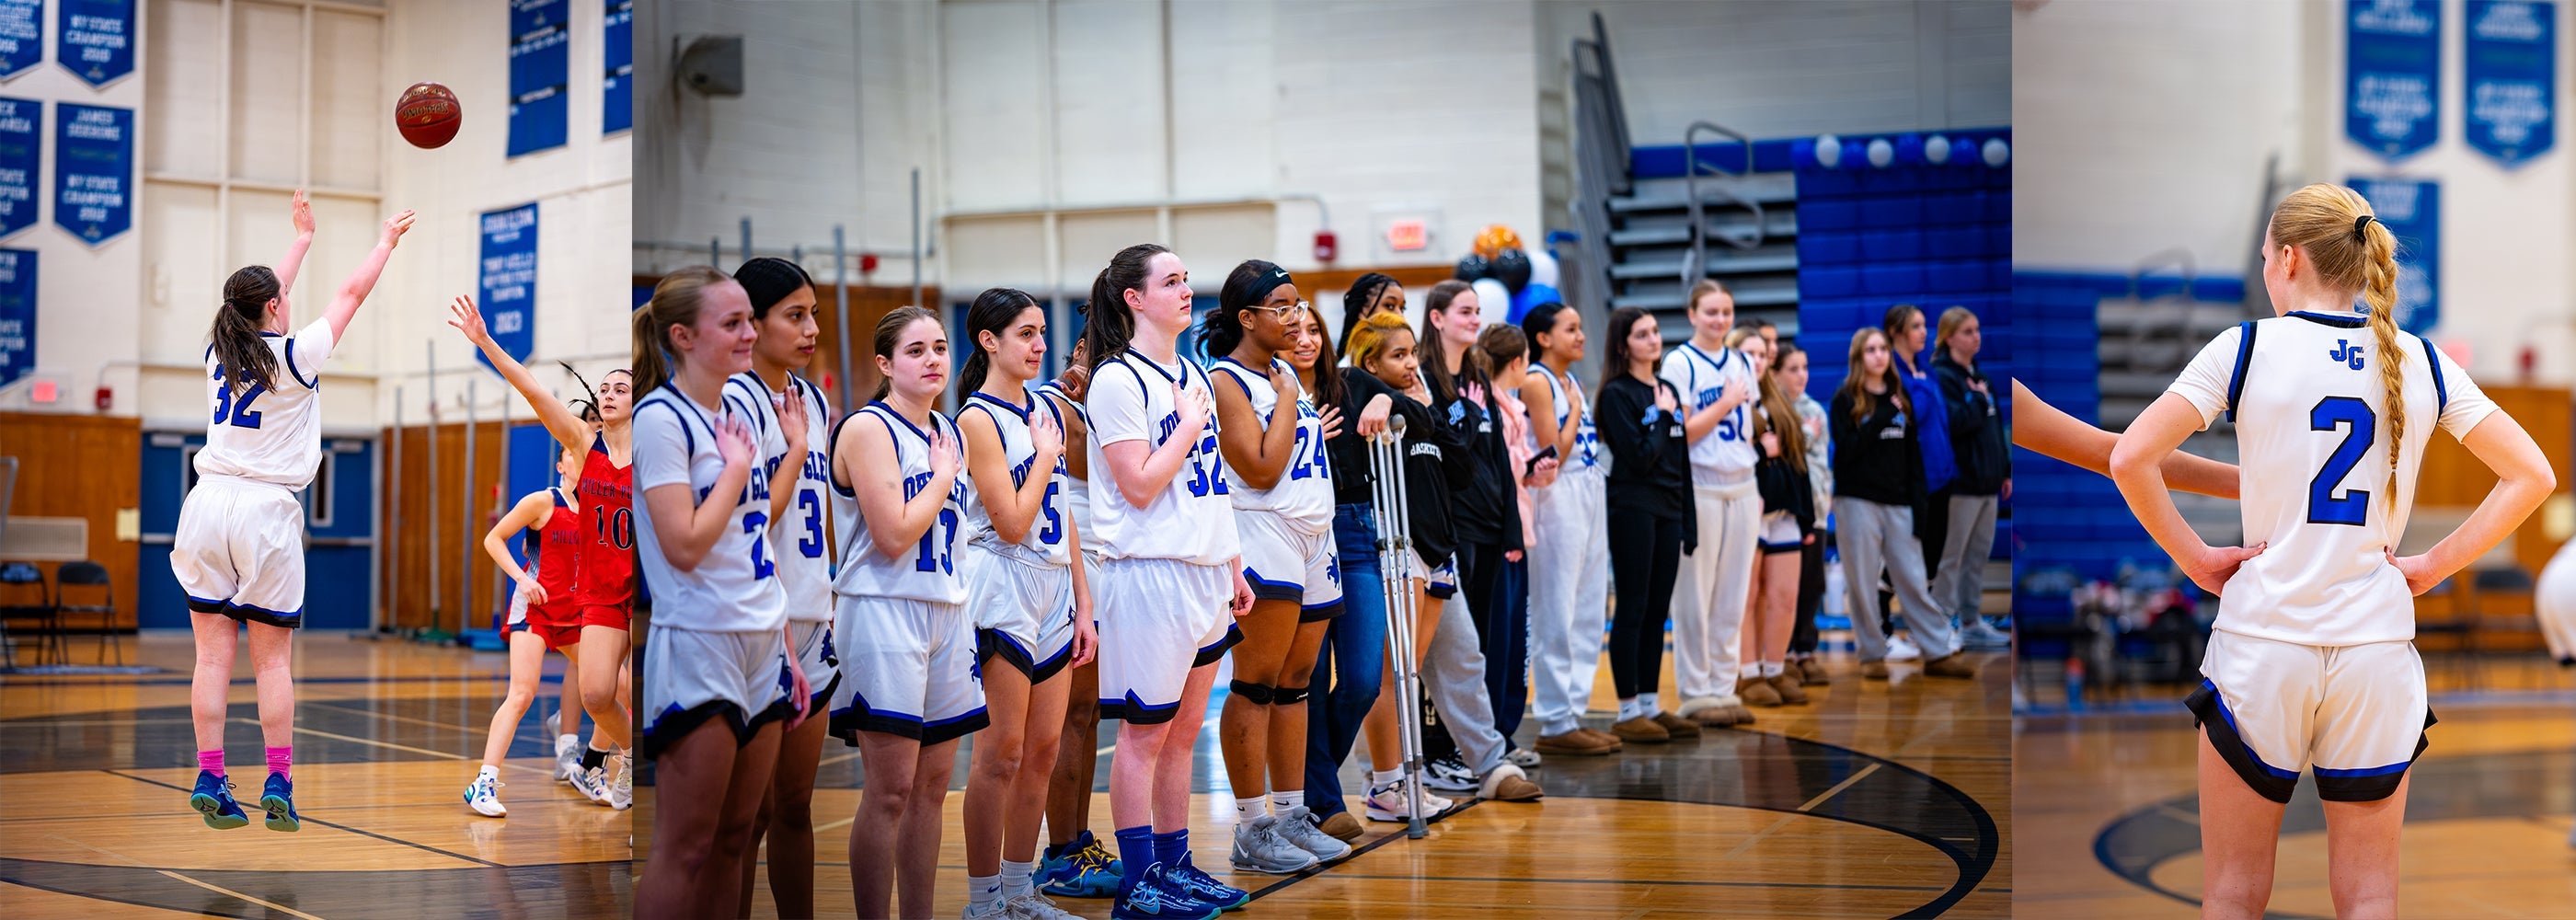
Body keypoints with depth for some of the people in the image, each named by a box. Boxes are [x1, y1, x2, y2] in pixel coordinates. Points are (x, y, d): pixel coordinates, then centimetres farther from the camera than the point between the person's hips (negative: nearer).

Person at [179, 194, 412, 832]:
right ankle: (279, 785, 0)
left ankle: (210, 779, 2)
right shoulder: (294, 356, -5)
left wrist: (302, 237, 40)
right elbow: (350, 294, 7)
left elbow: (262, 300, 27)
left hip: (208, 503, 5)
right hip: (265, 512, -4)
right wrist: (386, 242, 23)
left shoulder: (220, 350, 9)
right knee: (273, 660, 1)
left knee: (213, 654, 4)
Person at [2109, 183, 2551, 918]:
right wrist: (2433, 567, 6)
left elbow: (2129, 460, -13)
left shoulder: (2246, 347, -4)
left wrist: (2195, 557, -2)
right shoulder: (2422, 362, 5)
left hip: (2262, 642, -2)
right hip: (2377, 646, 2)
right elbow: (2531, 476, 6)